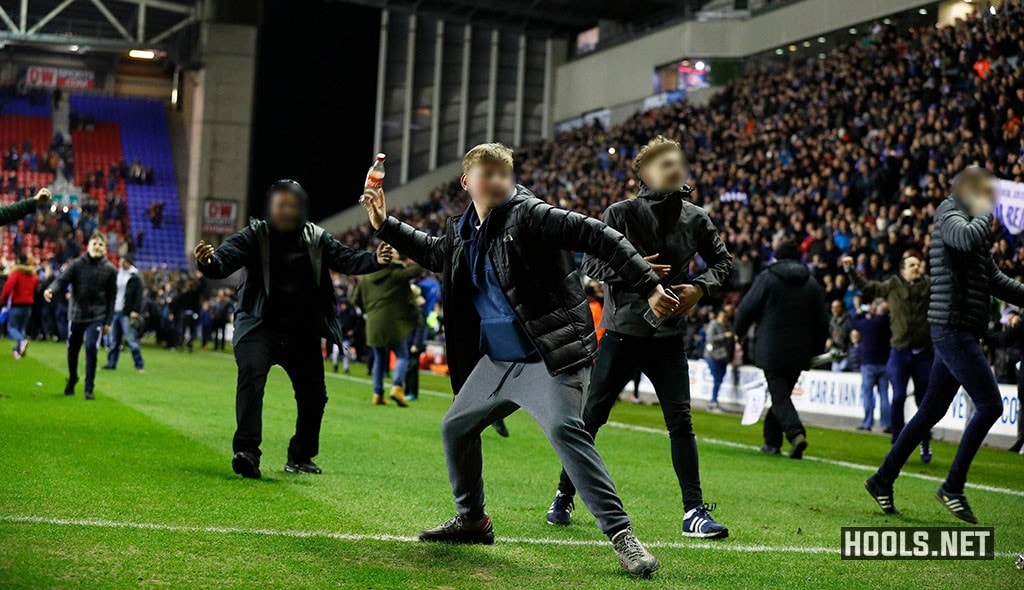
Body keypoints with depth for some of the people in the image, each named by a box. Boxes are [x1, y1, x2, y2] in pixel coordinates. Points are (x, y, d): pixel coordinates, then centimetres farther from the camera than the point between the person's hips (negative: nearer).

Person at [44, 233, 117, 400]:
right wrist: (51, 290, -35)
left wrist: (108, 321, -1)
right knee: (72, 351, 12)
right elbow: (62, 280, -13)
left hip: (97, 317, -1)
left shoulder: (110, 270, -2)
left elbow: (111, 297, 2)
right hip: (76, 315, 1)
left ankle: (89, 388, -5)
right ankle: (72, 380, 39)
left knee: (91, 349, -16)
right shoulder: (77, 264, -3)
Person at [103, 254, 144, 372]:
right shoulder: (117, 274, 13)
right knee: (114, 339, 9)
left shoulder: (135, 277, -6)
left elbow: (138, 296, -10)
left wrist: (135, 311, -18)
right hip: (115, 311, 6)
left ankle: (139, 365, -3)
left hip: (127, 313, -6)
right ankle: (111, 363, 15)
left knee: (130, 339, -8)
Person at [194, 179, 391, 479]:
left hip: (303, 331, 4)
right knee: (251, 376, -28)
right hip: (260, 327, -4)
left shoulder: (316, 238, 2)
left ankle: (300, 457, 29)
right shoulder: (255, 235, -8)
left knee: (313, 393, 10)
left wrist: (374, 260, -26)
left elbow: (346, 259, -6)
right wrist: (209, 263, -45)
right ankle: (246, 451, -31)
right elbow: (227, 258, -21)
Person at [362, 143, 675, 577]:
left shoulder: (528, 215, -14)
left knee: (565, 430, -26)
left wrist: (649, 287, -26)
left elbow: (598, 237, -19)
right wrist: (385, 225, 27)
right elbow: (434, 253, 33)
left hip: (549, 358, -8)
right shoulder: (462, 232, 9)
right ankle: (472, 520, 35)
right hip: (497, 362, 9)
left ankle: (621, 535, -25)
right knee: (456, 428, 16)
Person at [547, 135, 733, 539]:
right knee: (590, 417, 3)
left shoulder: (695, 219, 3)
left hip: (669, 336, 2)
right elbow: (591, 264, -5)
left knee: (680, 421, -4)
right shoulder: (620, 214, -6)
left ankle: (694, 512, -1)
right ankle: (564, 498, 18)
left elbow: (722, 261, 14)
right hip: (622, 331, -2)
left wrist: (701, 287, -5)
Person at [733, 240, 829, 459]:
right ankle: (772, 441, 18)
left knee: (779, 395, -6)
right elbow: (821, 321, 11)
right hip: (799, 352, 5)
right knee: (783, 393, 15)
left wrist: (738, 330, 15)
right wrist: (816, 349, 18)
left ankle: (795, 433, -28)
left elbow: (747, 308, -3)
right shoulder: (812, 284, 11)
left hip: (771, 350, -4)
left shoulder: (767, 277, -4)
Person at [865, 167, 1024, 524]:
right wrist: (984, 212, -12)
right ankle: (952, 487, -6)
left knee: (931, 412, 12)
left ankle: (883, 480, 18)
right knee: (990, 405, -11)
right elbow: (968, 238, -31)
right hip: (953, 329, -10)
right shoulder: (950, 214, -7)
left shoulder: (973, 225, 22)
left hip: (959, 333, 10)